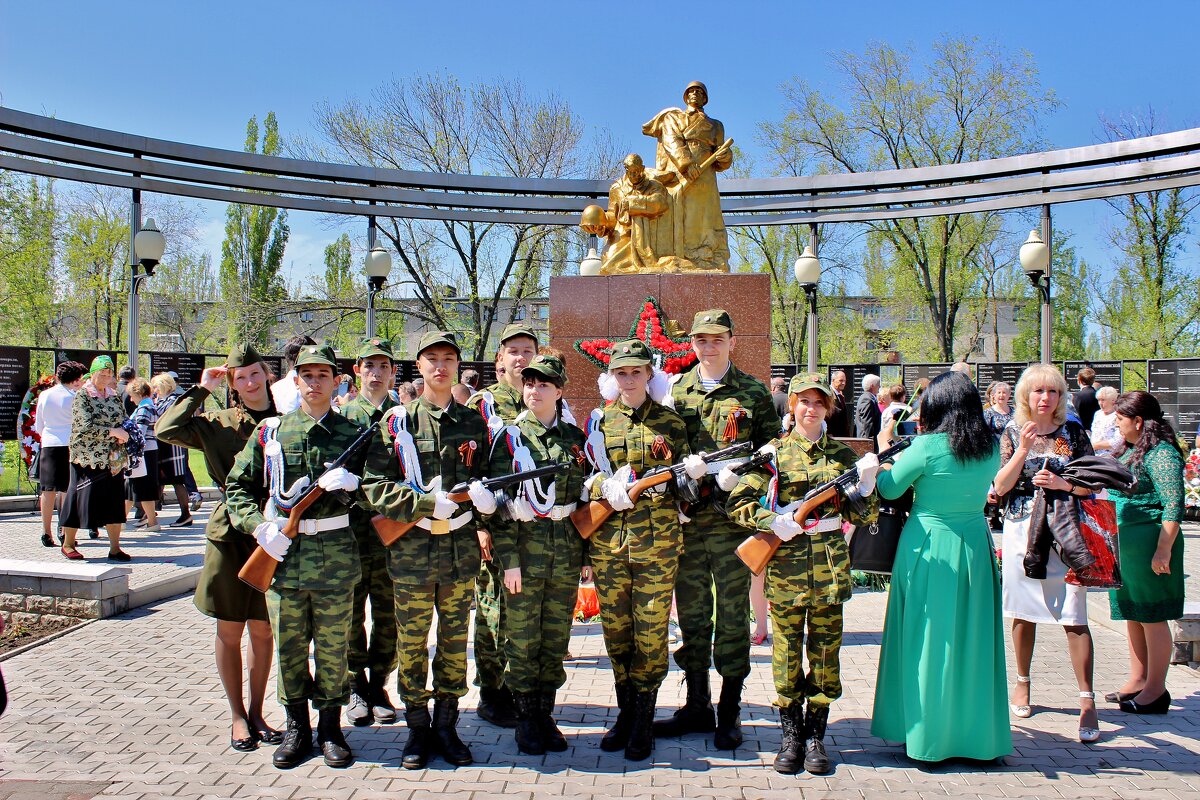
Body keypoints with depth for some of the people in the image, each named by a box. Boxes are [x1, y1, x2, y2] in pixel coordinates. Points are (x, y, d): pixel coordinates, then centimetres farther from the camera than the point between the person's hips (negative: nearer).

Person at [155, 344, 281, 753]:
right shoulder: (217, 423, 2)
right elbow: (166, 429, -11)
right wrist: (201, 389, -6)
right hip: (230, 534, -1)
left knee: (263, 631, 10)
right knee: (230, 629, 7)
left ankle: (256, 712, 24)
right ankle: (237, 716, 20)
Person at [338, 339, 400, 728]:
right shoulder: (342, 414, 8)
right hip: (350, 525, 0)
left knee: (388, 613, 6)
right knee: (351, 612, 5)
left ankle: (378, 685, 20)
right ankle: (356, 688, 18)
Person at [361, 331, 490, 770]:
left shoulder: (473, 422, 8)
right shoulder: (397, 421, 1)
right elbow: (375, 485, -6)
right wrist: (428, 504, -16)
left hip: (461, 548, 2)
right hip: (411, 548, -2)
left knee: (455, 642, 9)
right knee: (411, 643, 6)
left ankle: (446, 725, 23)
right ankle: (418, 729, 21)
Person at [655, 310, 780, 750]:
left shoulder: (754, 393, 3)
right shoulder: (677, 391, 10)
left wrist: (741, 476, -14)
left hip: (733, 517, -2)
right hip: (687, 517, 3)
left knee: (732, 611, 3)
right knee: (691, 611, 9)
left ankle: (729, 711, 15)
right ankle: (697, 706, 21)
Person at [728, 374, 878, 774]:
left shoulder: (842, 454, 8)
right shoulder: (775, 452, 3)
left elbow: (863, 515, 7)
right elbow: (739, 502, -1)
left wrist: (866, 481, -10)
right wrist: (773, 522, -15)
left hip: (830, 563, 2)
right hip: (786, 562, -1)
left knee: (825, 648, 6)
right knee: (787, 648, 4)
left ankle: (815, 736, 19)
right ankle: (790, 736, 16)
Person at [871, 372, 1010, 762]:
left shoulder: (927, 447, -15)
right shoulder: (991, 447, 0)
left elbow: (887, 489, -4)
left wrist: (884, 448, 13)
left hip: (928, 547, -4)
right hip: (975, 544, 4)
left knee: (929, 641, 6)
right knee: (972, 638, 13)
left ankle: (928, 737, 13)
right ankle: (977, 734, 22)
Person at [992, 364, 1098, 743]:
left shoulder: (1073, 433, 3)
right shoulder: (1013, 434, 3)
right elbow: (1000, 487, -4)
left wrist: (1062, 483, -15)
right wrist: (1023, 449, -15)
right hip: (1021, 530, 1)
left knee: (1074, 617, -8)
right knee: (1023, 612, 11)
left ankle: (1087, 700, -3)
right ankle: (1022, 682, 29)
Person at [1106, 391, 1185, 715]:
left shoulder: (1161, 455, -15)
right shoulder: (1128, 450, 13)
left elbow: (1173, 508, -19)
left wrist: (1162, 551, -22)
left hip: (1147, 546, -9)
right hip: (1122, 545, 9)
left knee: (1152, 617, 0)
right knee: (1132, 615, 15)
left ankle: (1156, 689, 9)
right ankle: (1137, 680, 25)